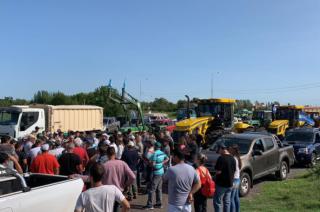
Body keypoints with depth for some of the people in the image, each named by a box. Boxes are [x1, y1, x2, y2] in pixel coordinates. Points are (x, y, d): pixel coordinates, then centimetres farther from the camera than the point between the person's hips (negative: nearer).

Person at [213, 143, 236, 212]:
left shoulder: (221, 158, -18)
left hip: (221, 184, -7)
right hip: (230, 184, 8)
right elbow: (234, 171, 13)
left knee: (218, 202, 1)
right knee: (227, 202, 15)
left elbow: (218, 172, -20)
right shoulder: (232, 158, 6)